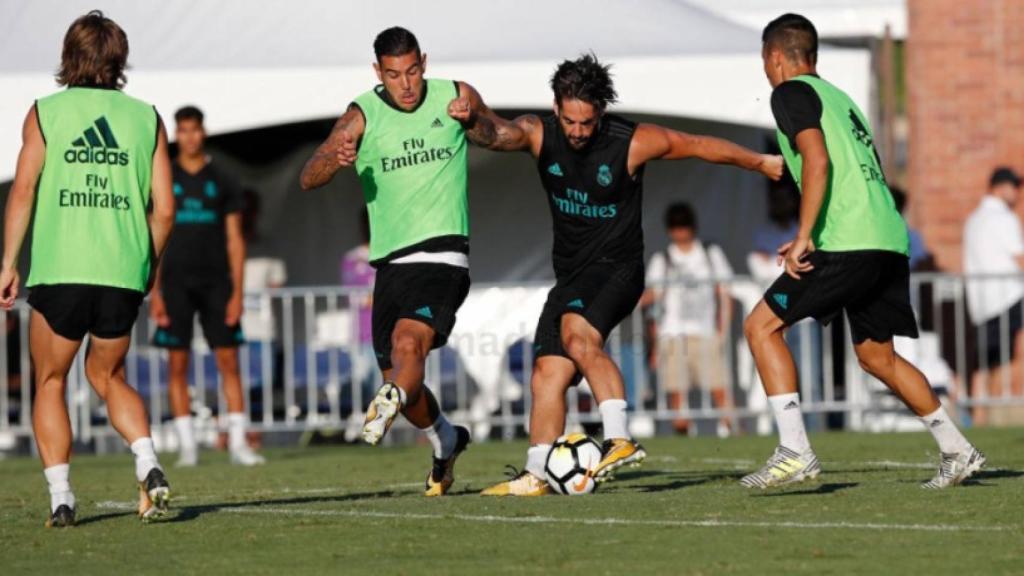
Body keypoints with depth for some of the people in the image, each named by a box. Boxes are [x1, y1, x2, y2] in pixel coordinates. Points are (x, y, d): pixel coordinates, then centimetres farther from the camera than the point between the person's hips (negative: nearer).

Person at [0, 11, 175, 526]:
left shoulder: (46, 112, 3)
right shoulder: (145, 118, 9)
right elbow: (164, 208, 6)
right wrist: (146, 267, 19)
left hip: (59, 271, -2)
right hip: (124, 273, 2)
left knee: (50, 383, 13)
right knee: (107, 375, 21)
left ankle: (60, 497, 3)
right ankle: (149, 467, -1)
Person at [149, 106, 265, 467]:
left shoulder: (222, 183, 8)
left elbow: (235, 240, 7)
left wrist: (237, 292, -2)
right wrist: (155, 294, -3)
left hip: (216, 281, 0)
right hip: (177, 282, 0)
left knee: (228, 360, -5)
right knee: (178, 364, -2)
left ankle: (237, 442, -5)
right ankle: (187, 446, 2)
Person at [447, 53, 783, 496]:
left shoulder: (633, 142, -13)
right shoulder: (539, 134, -6)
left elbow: (701, 146, 1)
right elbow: (498, 134, -27)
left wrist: (762, 163, 12)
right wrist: (474, 117, -51)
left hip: (616, 268, -5)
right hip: (570, 274, 5)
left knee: (577, 334, -32)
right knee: (547, 372, -1)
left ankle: (620, 438, -37)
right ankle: (536, 475, 7)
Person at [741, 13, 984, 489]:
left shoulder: (791, 93, 0)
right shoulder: (838, 97, 25)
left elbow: (818, 161, -15)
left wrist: (803, 237, -18)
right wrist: (813, 240, 29)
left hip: (849, 246, -9)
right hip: (890, 241, 9)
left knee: (761, 326, -3)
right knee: (876, 355, 21)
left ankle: (794, 451, -13)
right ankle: (957, 451, 20)